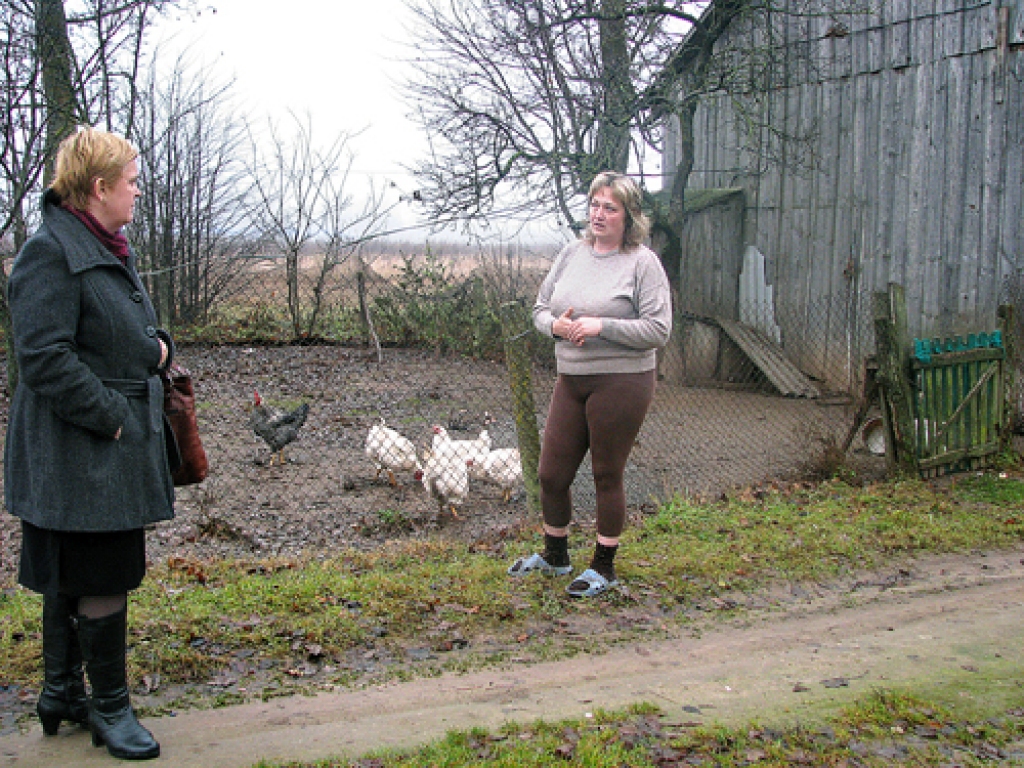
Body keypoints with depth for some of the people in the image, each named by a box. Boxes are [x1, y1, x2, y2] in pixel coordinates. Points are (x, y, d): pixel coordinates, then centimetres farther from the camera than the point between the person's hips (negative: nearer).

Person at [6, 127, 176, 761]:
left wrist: (160, 346, 7)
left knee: (72, 578, 19)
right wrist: (111, 418, -19)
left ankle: (61, 696, 32)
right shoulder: (51, 253, -16)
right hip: (79, 455, -10)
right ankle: (110, 707, 16)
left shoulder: (111, 250, 14)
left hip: (121, 446, 10)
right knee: (100, 579, 0)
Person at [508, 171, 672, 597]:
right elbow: (540, 307, 15)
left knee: (607, 477, 6)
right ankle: (554, 555, 34)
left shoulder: (643, 262, -8)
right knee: (552, 474, 11)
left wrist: (602, 326, -20)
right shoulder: (571, 253, 9)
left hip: (621, 382, -6)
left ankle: (604, 567, 24)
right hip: (571, 380, 6)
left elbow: (658, 330, -14)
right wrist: (556, 325, -8)